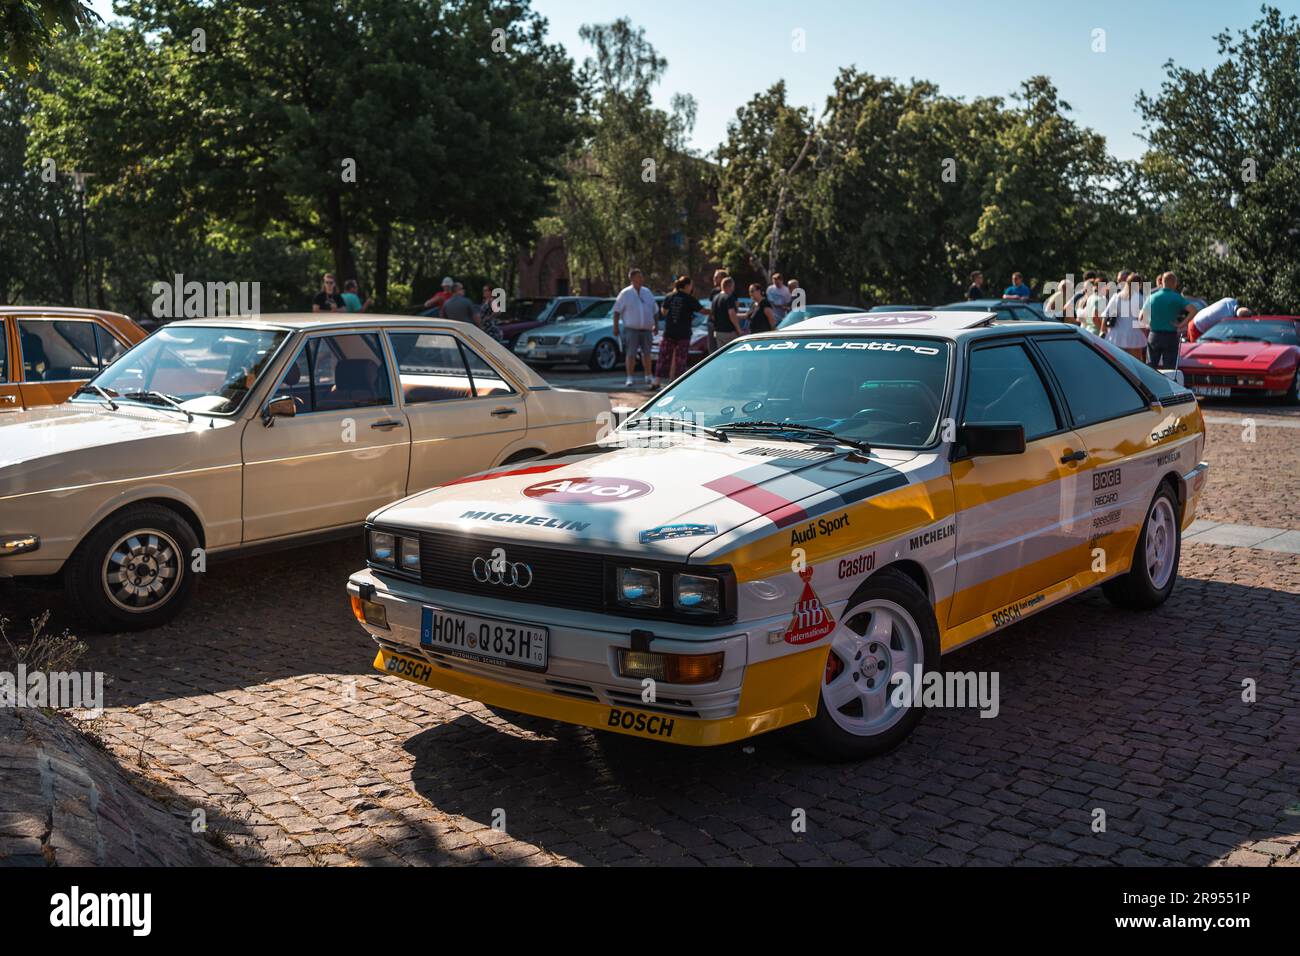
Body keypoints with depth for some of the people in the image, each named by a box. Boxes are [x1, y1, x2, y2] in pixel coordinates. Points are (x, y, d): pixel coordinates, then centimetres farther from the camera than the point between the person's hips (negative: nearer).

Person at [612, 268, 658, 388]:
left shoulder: (647, 292, 10)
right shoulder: (625, 293, -3)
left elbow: (654, 310, 17)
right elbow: (617, 311, -4)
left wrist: (655, 325, 13)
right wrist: (616, 327, -9)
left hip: (646, 329, 4)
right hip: (631, 329, -4)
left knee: (646, 353, 12)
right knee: (631, 354, -5)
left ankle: (649, 377, 23)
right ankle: (629, 379, -2)